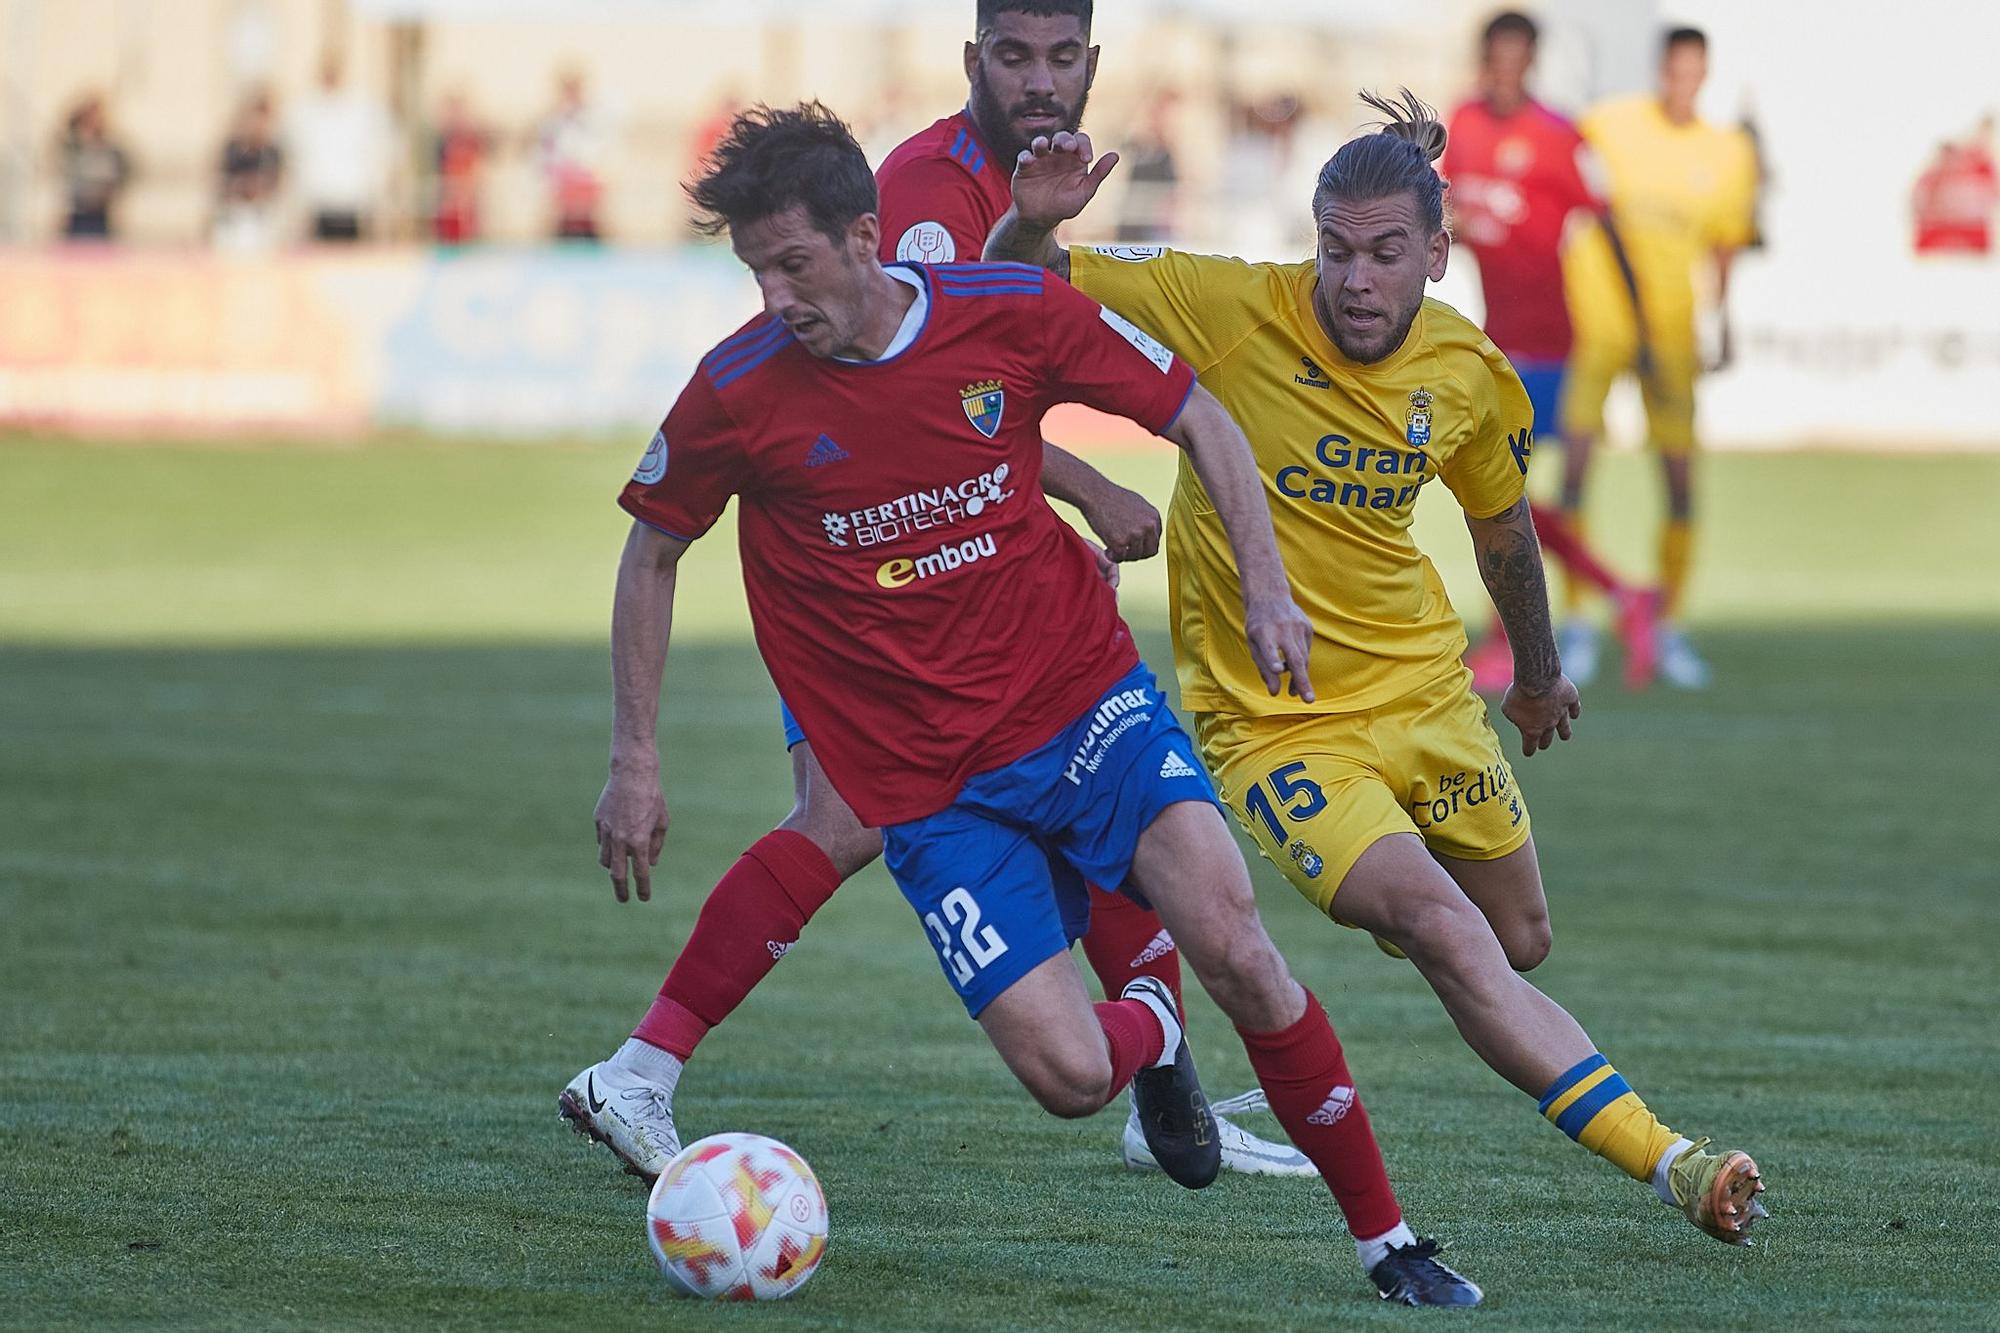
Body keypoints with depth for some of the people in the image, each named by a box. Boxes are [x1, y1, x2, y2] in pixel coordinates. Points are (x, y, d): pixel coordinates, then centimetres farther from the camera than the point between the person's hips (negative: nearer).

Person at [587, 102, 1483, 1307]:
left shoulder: (1014, 312, -9)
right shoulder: (738, 393, -10)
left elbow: (1198, 418, 5)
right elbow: (653, 553, 8)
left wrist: (1266, 587, -7)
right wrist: (636, 760, 5)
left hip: (1084, 698, 0)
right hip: (925, 786, 0)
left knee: (1235, 949, -21)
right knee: (1068, 1076, -14)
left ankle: (1389, 1241, -4)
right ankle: (1148, 1033, 26)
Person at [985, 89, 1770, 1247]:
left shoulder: (1471, 373, -5)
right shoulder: (1226, 310, -18)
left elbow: (1501, 522, 15)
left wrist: (1539, 671, 29)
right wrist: (1034, 224, -36)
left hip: (1427, 692, 5)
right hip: (1272, 723, -5)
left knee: (1521, 945, 16)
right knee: (1447, 933, -23)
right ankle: (1671, 1164, -23)